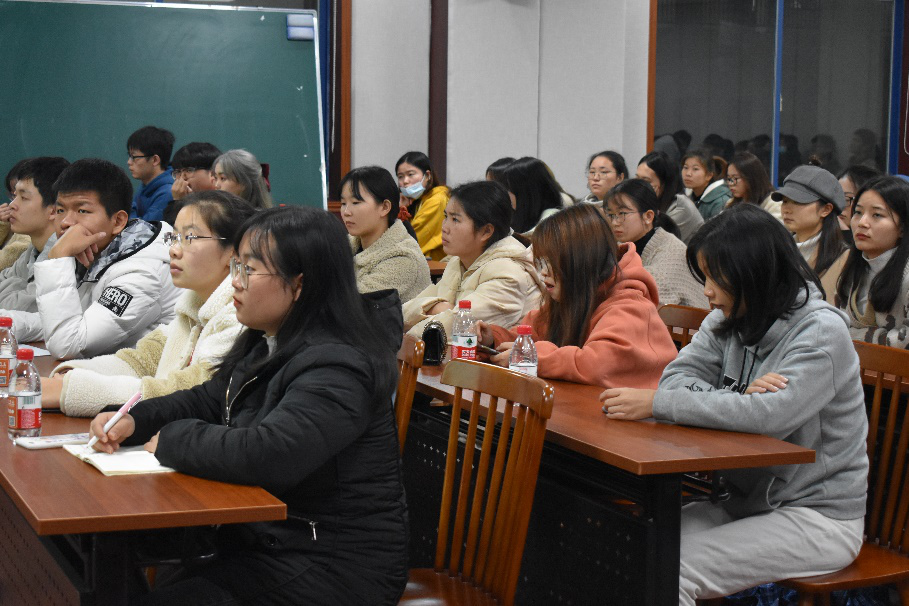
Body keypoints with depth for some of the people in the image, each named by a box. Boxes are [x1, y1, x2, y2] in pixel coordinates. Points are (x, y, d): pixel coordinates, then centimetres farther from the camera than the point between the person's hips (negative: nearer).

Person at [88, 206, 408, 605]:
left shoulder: (336, 367, -23)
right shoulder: (266, 345, 8)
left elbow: (264, 455, -35)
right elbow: (208, 400, 20)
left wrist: (172, 439, -18)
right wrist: (134, 422, 1)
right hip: (270, 541, 9)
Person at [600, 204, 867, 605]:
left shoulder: (822, 331, -17)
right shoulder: (726, 320, 6)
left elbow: (772, 415, -30)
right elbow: (676, 377, -3)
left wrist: (656, 404, -27)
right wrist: (741, 398, -23)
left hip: (818, 517, -7)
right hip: (747, 501, 7)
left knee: (671, 572, -23)